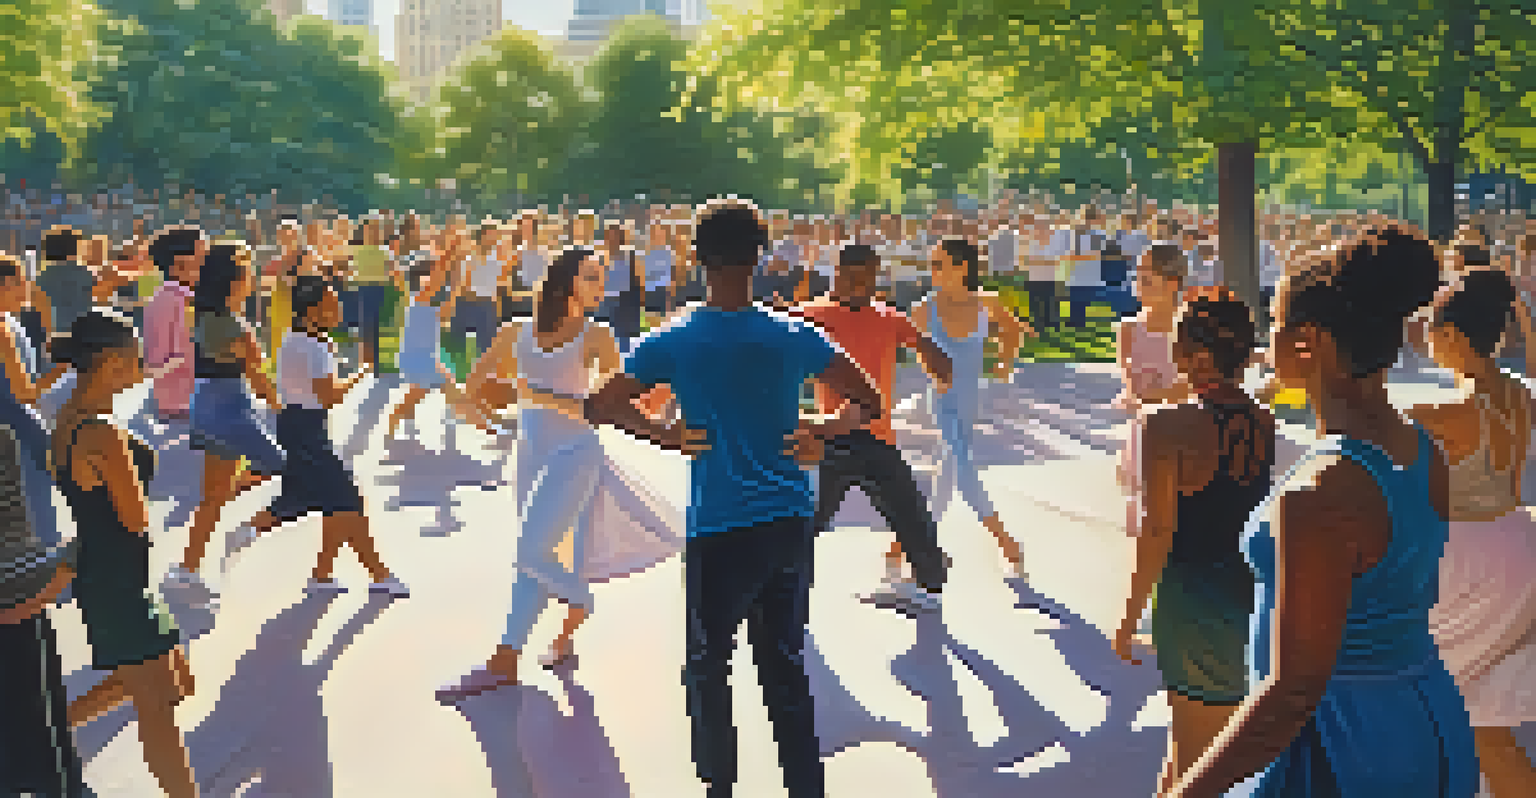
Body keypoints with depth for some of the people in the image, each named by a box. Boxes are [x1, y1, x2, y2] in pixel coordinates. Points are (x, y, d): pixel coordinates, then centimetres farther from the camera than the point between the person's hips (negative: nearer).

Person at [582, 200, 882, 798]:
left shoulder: (673, 343, -6)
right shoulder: (793, 336, 1)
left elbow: (600, 407, -4)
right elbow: (868, 403, 5)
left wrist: (661, 435, 2)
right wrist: (823, 432, 9)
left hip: (719, 529, -3)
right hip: (791, 524, 3)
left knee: (707, 668, 12)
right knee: (786, 665, 15)